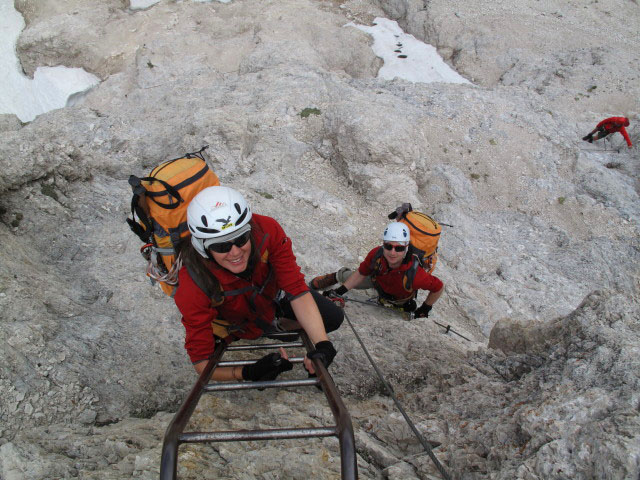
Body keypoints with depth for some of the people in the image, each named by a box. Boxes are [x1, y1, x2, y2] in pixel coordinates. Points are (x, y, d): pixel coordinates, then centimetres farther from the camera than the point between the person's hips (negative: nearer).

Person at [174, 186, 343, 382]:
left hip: (271, 295, 2)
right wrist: (247, 373, -52)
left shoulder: (267, 231, -38)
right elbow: (201, 360, -34)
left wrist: (322, 344, -42)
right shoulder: (194, 287, -41)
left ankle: (277, 328, 17)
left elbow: (297, 290, -31)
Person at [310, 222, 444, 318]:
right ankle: (336, 276, 51)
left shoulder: (413, 275, -50)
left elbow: (439, 287, -33)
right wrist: (340, 291, -21)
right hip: (378, 280, 2)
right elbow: (361, 273, -19)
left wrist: (425, 309, -18)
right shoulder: (376, 254, -39)